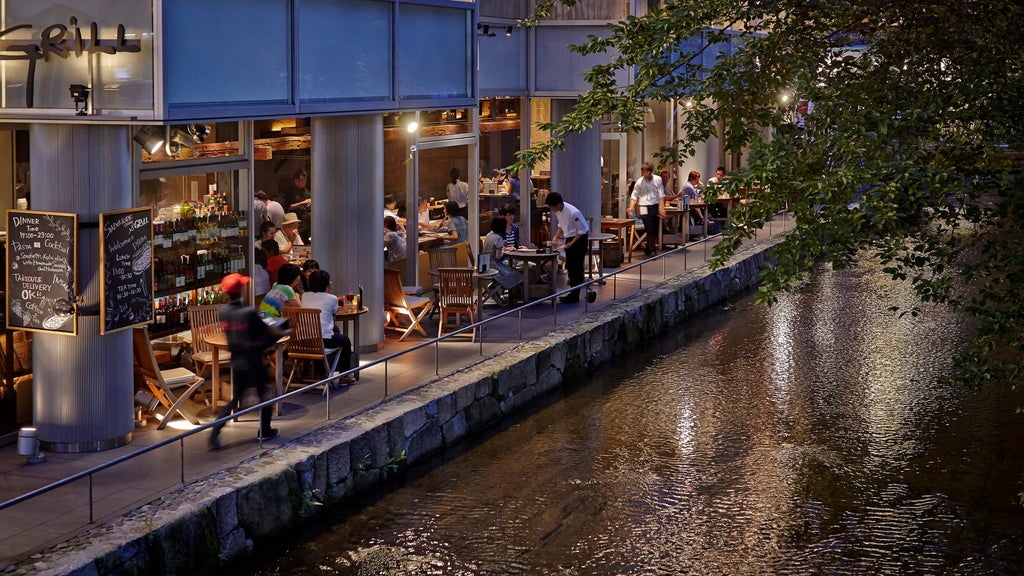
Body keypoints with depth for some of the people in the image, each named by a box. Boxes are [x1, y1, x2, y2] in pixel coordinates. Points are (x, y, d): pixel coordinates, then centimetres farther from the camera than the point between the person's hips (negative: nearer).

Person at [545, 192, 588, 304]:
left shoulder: (573, 213, -29)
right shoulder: (557, 211, -4)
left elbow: (582, 230, -21)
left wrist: (572, 243, -20)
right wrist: (555, 237, 1)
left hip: (579, 239, -9)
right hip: (569, 238, 9)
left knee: (576, 268, -5)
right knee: (569, 266, 13)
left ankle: (574, 296, 0)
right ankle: (573, 293, 23)